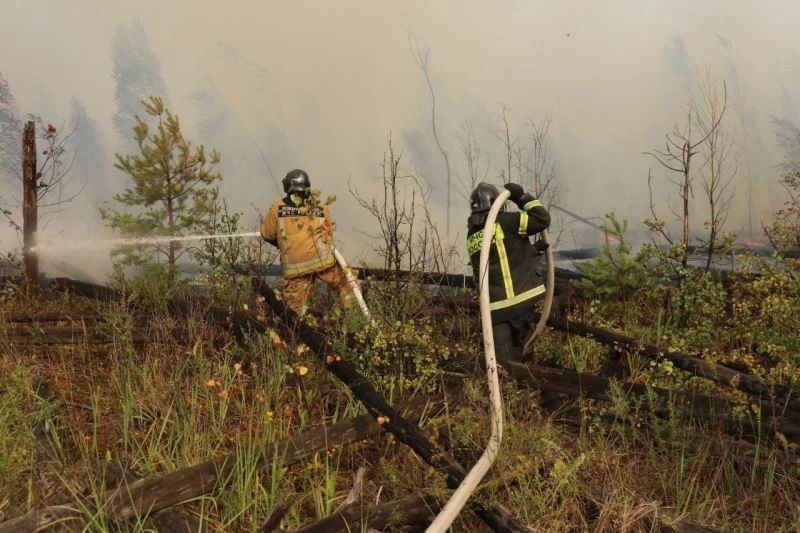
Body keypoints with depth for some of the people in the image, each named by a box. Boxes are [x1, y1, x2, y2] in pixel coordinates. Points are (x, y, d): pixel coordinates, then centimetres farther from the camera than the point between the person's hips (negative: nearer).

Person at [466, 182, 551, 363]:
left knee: (501, 358, 5)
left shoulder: (471, 236, 15)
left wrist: (533, 249, 28)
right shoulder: (503, 222, -6)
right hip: (519, 298, -4)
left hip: (493, 304, 4)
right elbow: (542, 219, -7)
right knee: (516, 351, 12)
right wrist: (522, 197, 3)